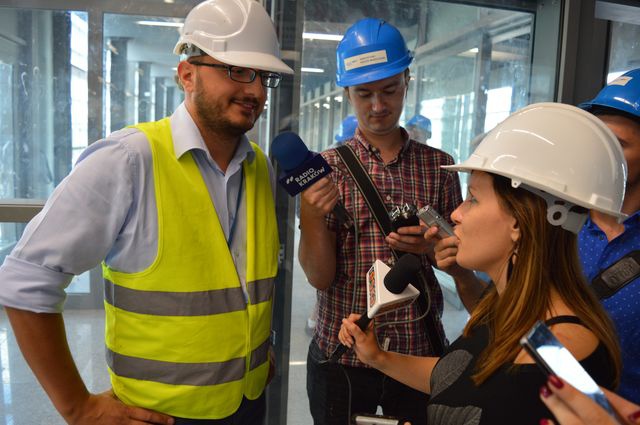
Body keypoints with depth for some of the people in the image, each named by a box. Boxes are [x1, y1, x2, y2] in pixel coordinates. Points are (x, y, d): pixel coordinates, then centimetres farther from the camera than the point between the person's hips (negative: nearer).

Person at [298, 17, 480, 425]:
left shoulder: (439, 166, -1)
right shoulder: (327, 168, -5)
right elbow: (320, 277, -10)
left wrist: (430, 246, -17)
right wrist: (312, 216, -28)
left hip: (420, 351, 2)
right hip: (341, 356, -1)